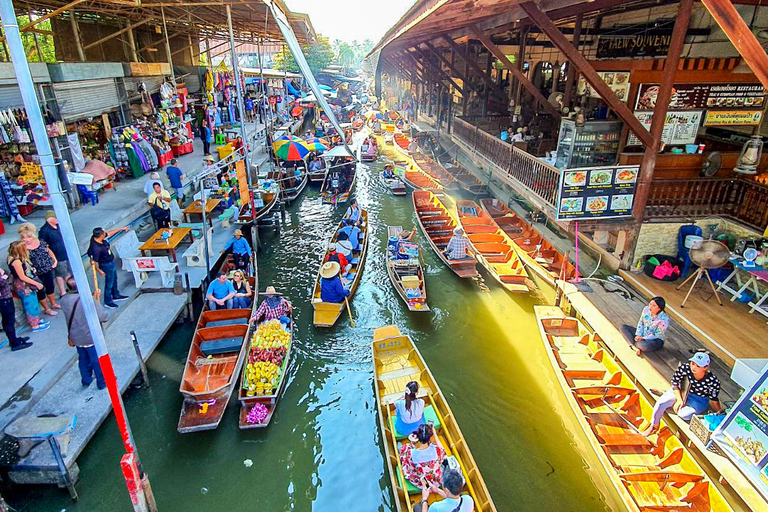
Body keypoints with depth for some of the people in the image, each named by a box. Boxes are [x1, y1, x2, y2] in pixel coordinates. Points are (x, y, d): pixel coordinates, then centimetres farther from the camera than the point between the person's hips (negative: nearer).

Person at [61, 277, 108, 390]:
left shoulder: (64, 300, -7)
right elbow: (103, 317, -23)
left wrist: (93, 297, 5)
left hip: (76, 337, 6)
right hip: (91, 337, -5)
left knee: (83, 359, 26)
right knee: (97, 360, 13)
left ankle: (86, 380, 43)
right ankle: (102, 382, 28)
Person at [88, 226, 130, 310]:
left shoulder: (96, 237, -12)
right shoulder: (96, 248, -36)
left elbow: (109, 233, 5)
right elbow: (93, 261, -27)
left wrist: (121, 228, 14)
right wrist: (99, 271, -17)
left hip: (111, 262, 9)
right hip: (106, 265, -9)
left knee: (114, 280, 26)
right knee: (109, 283, 8)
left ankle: (116, 295, 46)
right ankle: (107, 302, 26)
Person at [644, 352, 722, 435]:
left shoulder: (713, 381, -31)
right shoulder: (684, 367, -28)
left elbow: (714, 400, -14)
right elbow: (675, 383, -13)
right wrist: (679, 399, -18)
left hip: (699, 400, -2)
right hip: (681, 391, 2)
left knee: (683, 414, -26)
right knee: (661, 402, -16)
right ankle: (654, 425, 10)